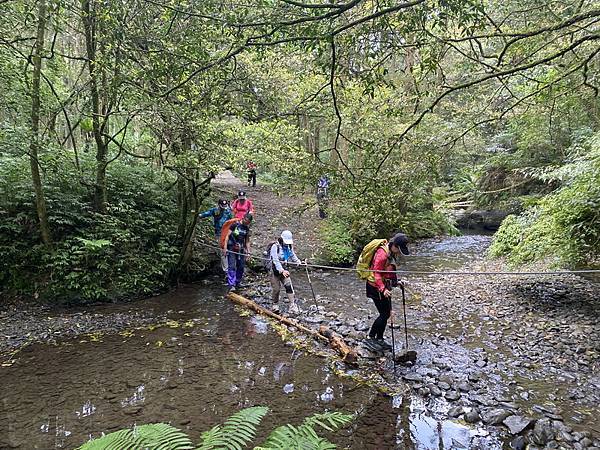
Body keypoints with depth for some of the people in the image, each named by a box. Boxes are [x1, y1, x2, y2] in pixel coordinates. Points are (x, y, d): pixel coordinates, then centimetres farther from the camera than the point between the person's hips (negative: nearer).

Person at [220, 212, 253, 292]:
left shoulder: (247, 228, 10)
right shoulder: (235, 224, -6)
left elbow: (247, 241, 16)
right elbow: (227, 235, -7)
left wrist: (248, 251, 8)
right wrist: (225, 247, -14)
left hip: (241, 250, 6)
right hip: (231, 249, -5)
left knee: (241, 267, 7)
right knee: (232, 267, -11)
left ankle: (237, 283, 22)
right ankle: (231, 285, -14)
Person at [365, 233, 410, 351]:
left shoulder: (393, 253, 7)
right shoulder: (382, 254, -24)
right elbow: (376, 273, -27)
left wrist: (396, 281, 13)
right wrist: (383, 289, -34)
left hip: (385, 286, 9)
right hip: (376, 287, -9)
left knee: (387, 313, 12)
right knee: (384, 314, -8)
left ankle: (379, 339, 24)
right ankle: (370, 338, 3)